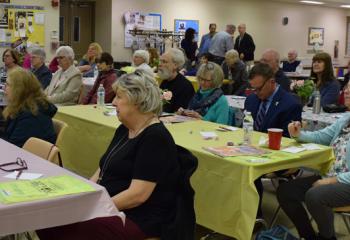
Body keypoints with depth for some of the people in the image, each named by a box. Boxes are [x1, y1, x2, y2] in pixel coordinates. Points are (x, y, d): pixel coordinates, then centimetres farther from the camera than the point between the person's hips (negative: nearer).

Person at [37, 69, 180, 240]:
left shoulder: (155, 138, -17)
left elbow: (138, 195, -23)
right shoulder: (124, 130, 12)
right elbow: (102, 171, 14)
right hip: (109, 206, 9)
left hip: (137, 219, -8)